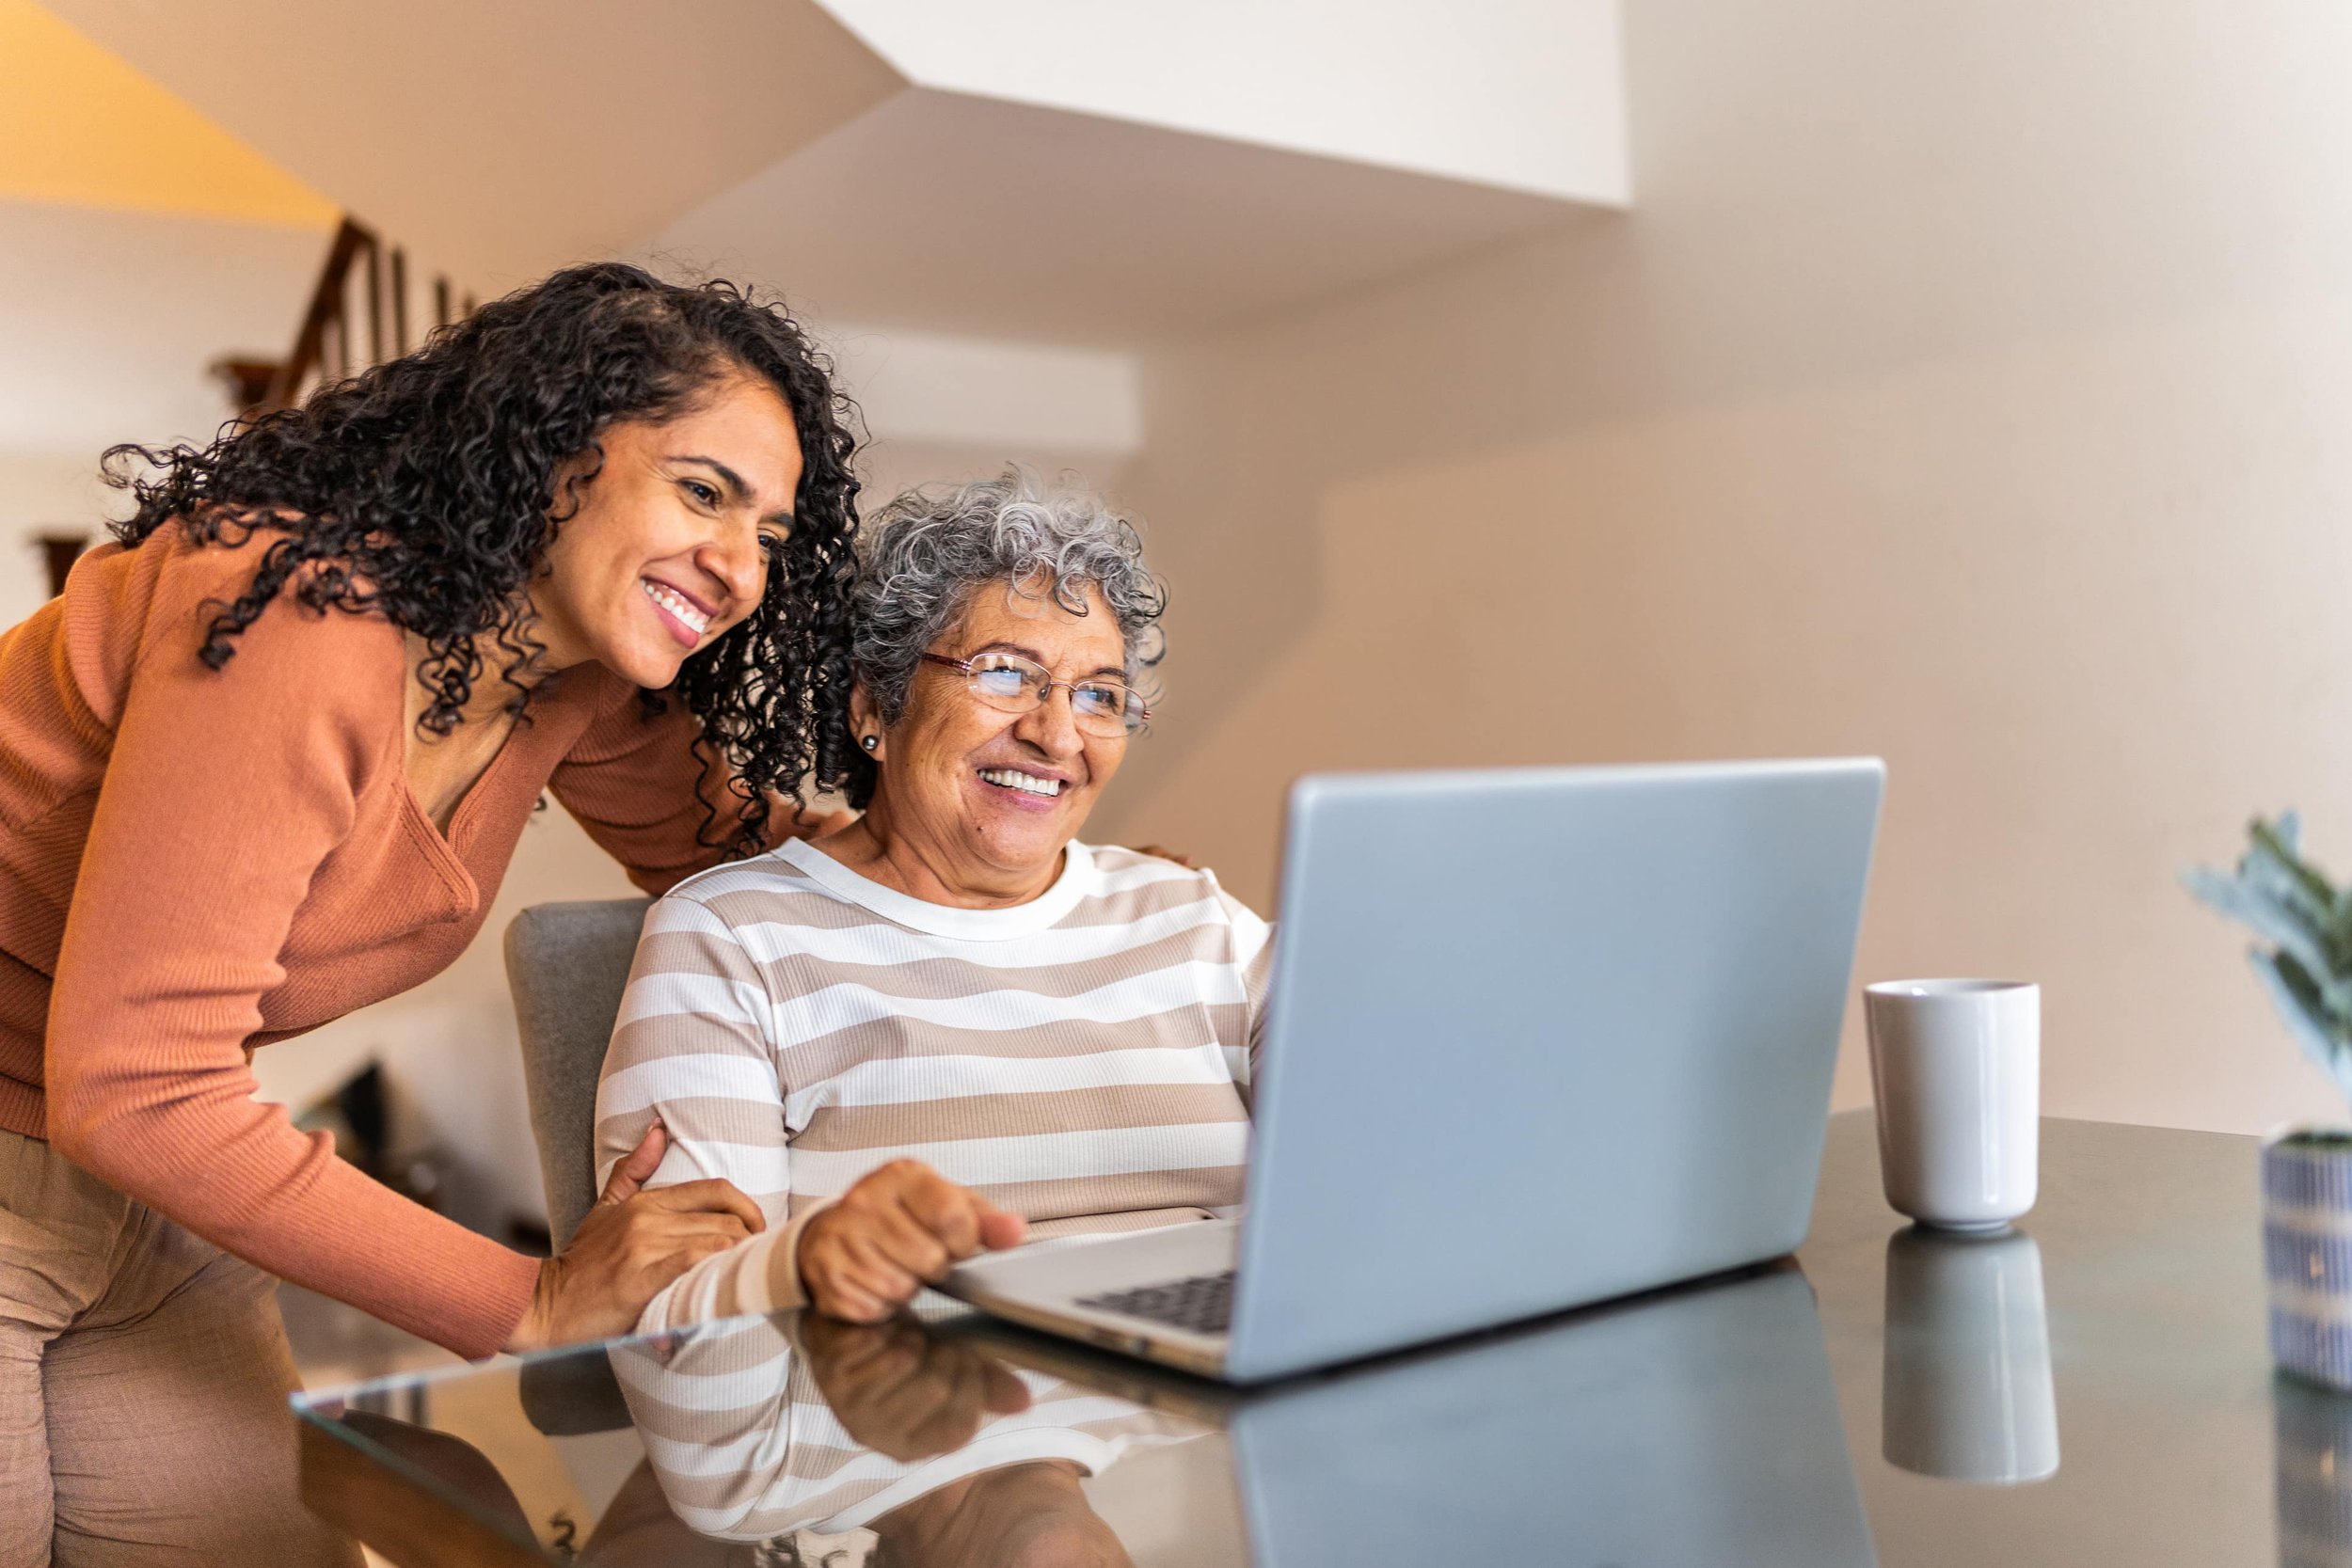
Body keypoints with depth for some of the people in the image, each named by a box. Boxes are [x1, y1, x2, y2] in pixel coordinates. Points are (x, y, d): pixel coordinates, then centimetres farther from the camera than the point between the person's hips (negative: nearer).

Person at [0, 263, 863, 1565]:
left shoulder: (581, 673, -5)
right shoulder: (310, 623, -29)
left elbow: (715, 844, 13)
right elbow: (127, 1090, -29)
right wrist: (532, 1303, -26)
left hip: (155, 1199, 7)